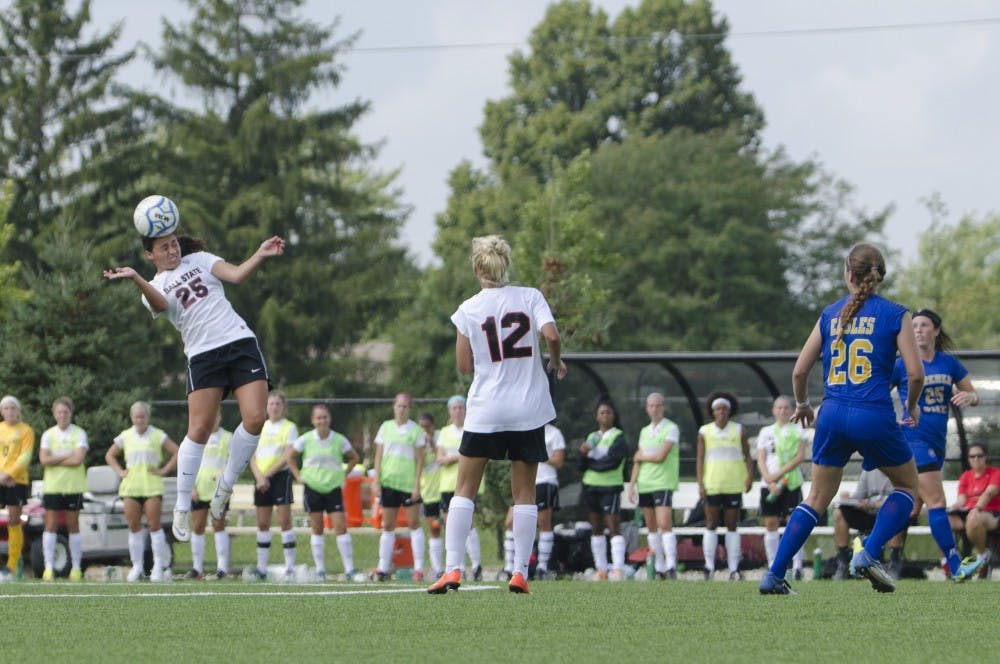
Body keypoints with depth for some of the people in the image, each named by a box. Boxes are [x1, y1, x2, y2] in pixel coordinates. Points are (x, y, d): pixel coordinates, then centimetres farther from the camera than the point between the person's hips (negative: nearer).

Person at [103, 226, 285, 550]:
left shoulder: (200, 260, 16)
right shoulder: (155, 287, 10)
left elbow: (236, 274, 2)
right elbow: (160, 305, -15)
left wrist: (260, 255, -15)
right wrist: (135, 279, -31)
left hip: (240, 341, 2)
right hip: (203, 355, -2)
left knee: (255, 419, -13)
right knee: (199, 429, -14)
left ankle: (225, 487, 8)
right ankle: (182, 508, -3)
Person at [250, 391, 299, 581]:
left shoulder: (289, 427, 1)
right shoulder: (261, 428, 14)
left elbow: (287, 457, -8)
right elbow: (253, 457, 10)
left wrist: (267, 474, -11)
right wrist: (259, 477, -7)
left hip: (280, 475, -5)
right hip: (261, 478, 5)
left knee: (284, 521, -11)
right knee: (262, 524, 5)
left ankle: (290, 567, -10)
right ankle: (261, 567, 9)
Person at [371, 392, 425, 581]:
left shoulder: (416, 430, 1)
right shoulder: (386, 427, 9)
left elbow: (419, 459, -1)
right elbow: (379, 456, 9)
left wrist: (417, 484, -8)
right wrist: (376, 481, 1)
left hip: (408, 483, -3)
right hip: (388, 481, 3)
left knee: (414, 523, -3)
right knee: (387, 526, 6)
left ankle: (418, 568, -2)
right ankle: (383, 568, 9)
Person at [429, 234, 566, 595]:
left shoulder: (469, 310, -1)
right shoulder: (530, 297, -1)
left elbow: (464, 366, 2)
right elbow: (551, 335, -15)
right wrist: (556, 362, 4)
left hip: (485, 411, -1)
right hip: (529, 409, 1)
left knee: (465, 488, 6)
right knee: (524, 493, 7)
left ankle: (452, 569, -4)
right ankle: (519, 573, 1)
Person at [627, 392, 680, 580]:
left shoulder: (671, 429, -4)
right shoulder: (645, 431, 17)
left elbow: (661, 456, -13)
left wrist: (642, 456, 3)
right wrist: (632, 484, 10)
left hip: (663, 483, -7)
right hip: (645, 484, 7)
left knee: (664, 524, -16)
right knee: (651, 527, 7)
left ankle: (671, 566, -20)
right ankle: (659, 568, 13)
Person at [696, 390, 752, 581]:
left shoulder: (738, 430, 6)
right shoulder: (704, 432, 5)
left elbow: (747, 456, 8)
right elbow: (700, 459, 4)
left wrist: (750, 475, -8)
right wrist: (700, 483, -4)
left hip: (734, 485, 0)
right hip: (712, 485, 0)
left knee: (732, 526, 1)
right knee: (711, 525, -1)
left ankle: (734, 569, 1)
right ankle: (709, 566, 1)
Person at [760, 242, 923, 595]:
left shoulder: (830, 314, 9)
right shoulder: (895, 315, -1)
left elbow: (799, 370, 11)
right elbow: (915, 373, -6)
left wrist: (802, 404, 30)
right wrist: (912, 407, 15)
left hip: (833, 415, 4)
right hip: (874, 416, -4)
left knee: (817, 498, 14)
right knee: (907, 485, 18)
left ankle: (774, 575, 6)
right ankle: (869, 554, -1)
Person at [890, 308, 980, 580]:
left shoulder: (949, 363, 7)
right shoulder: (902, 365, -5)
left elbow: (974, 396, 12)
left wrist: (968, 396, -11)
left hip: (936, 443, 6)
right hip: (914, 438, -6)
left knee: (912, 507, 11)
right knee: (937, 502, -14)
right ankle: (955, 566, -17)